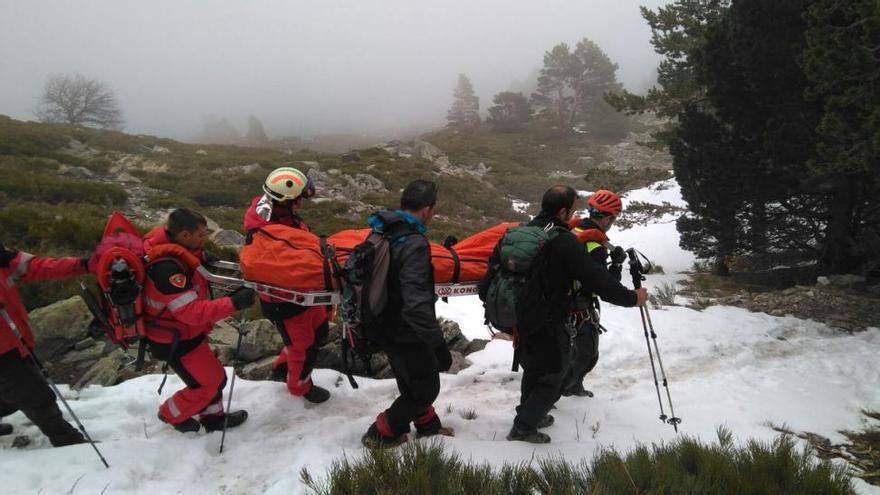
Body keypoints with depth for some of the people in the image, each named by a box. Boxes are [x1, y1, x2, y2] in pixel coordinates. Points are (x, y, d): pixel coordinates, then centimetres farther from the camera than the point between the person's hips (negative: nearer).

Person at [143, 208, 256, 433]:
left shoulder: (175, 247, -7)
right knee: (207, 383, 5)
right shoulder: (166, 268, -35)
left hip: (183, 330, 9)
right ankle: (172, 414, 29)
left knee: (212, 375, 19)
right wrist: (233, 303, -38)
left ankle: (213, 416, 39)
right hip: (174, 340, -9)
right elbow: (191, 311, -35)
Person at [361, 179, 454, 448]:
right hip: (407, 335, -9)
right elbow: (416, 302, -35)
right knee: (426, 388, 13)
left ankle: (427, 424, 48)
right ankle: (381, 434, 23)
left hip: (388, 327, 9)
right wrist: (438, 344, -30)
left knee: (413, 382, 28)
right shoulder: (414, 243, -29)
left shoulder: (384, 231, -1)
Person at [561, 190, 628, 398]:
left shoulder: (574, 230, -3)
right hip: (581, 308, -8)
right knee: (587, 355, 8)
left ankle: (573, 386, 44)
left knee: (580, 346, 27)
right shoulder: (596, 247, -27)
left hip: (563, 301, 9)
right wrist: (617, 263, -13)